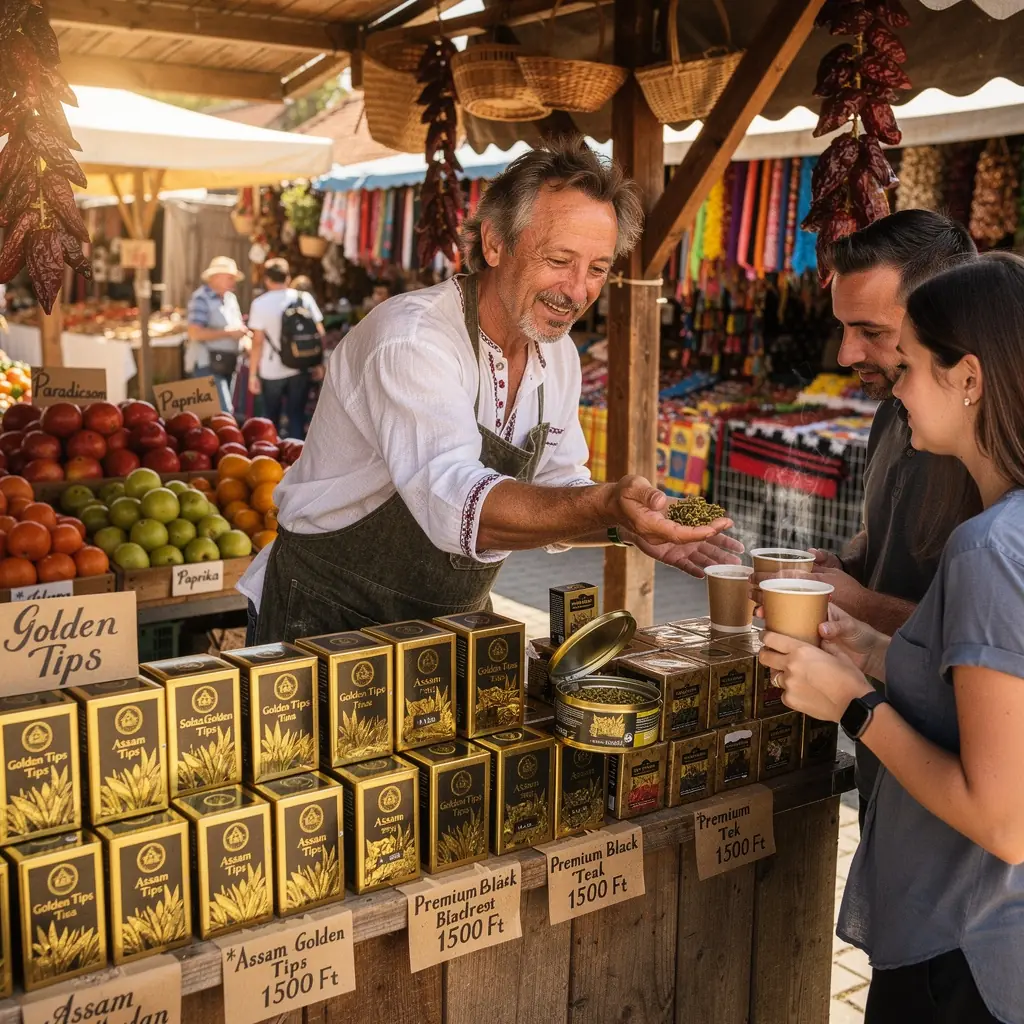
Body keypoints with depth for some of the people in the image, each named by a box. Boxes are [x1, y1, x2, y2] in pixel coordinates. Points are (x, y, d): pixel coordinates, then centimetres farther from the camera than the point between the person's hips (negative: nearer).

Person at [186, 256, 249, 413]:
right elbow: (195, 333, -22)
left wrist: (241, 329, 0)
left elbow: (233, 325, 25)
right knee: (223, 412, -15)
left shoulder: (230, 297, 14)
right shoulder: (201, 298, -12)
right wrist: (228, 333, -21)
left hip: (226, 364, 9)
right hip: (207, 364, -9)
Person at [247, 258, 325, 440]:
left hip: (272, 371, -2)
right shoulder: (305, 298, 0)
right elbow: (319, 332, 0)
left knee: (271, 419, 15)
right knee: (297, 417, 9)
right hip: (301, 368, 2)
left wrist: (253, 373, -5)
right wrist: (318, 364, 9)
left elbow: (258, 341, -10)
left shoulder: (260, 303, -7)